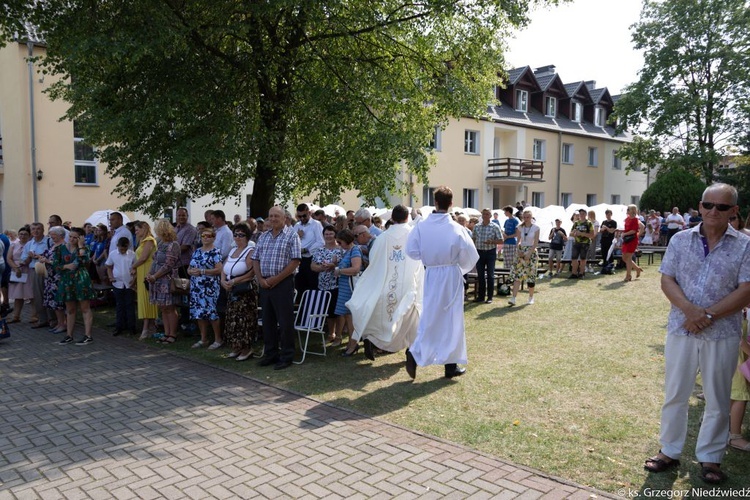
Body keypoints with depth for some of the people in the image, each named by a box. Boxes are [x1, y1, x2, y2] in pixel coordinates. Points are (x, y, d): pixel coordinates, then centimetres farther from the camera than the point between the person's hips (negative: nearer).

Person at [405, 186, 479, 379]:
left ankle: (415, 352, -5)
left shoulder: (421, 226, -8)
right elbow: (471, 255, -9)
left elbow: (411, 250, -2)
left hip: (431, 275, 2)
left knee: (430, 317, 14)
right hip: (452, 275, -2)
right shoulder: (456, 229, -14)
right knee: (452, 319, 8)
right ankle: (451, 365, 16)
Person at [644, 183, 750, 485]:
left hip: (722, 333, -1)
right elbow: (667, 281, -1)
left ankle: (710, 458, 27)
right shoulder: (680, 240, 3)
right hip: (681, 329, 1)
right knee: (674, 393, 10)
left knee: (717, 399, 11)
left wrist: (708, 315, -16)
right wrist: (690, 310, -17)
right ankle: (669, 451, 25)